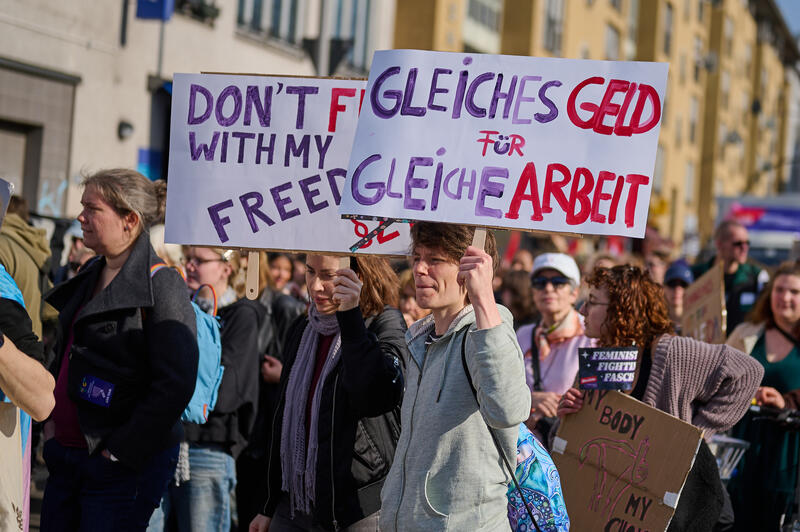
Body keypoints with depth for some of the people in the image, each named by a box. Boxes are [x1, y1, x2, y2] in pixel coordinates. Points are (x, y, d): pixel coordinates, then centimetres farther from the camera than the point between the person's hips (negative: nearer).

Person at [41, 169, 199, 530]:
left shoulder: (162, 286, -13)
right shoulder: (89, 279, 13)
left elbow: (175, 385, -19)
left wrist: (119, 452, -17)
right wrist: (51, 421, 12)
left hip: (124, 466, -8)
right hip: (67, 456, 8)